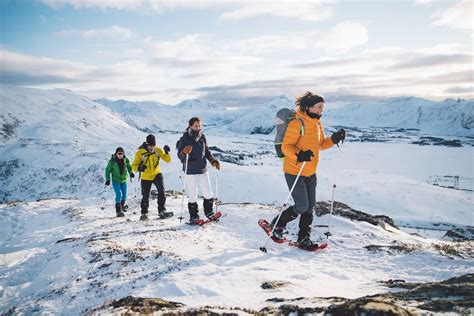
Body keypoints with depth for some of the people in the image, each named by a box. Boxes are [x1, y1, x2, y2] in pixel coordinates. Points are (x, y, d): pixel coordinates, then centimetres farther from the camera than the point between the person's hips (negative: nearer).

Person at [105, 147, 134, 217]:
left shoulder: (126, 160, -6)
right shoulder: (112, 161, -12)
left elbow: (129, 167, 10)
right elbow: (108, 170, -3)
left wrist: (131, 173, -9)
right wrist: (107, 179, -9)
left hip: (124, 180, 3)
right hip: (115, 180, -3)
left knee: (124, 194, 9)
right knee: (119, 194, -15)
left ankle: (122, 205, 39)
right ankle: (118, 211, -10)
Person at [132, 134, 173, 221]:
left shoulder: (158, 150, -5)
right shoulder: (140, 152, -11)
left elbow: (167, 160, -4)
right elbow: (134, 166, -10)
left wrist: (166, 152, -23)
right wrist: (139, 168, -33)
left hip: (157, 174, 1)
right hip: (145, 177, -1)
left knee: (161, 192, -18)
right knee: (145, 197, 7)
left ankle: (162, 211, -12)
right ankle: (144, 214, 27)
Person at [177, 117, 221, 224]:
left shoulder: (202, 137, 7)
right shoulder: (184, 139, -7)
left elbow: (207, 152, 18)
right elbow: (180, 156, -8)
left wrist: (213, 161, 3)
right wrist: (184, 152, -30)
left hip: (203, 170, 5)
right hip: (190, 172, -4)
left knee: (208, 194, 7)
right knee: (193, 196, 0)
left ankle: (209, 212, 25)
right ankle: (193, 217, 13)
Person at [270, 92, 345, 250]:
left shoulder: (318, 124, 8)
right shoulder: (297, 124, -18)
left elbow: (320, 145, 17)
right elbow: (286, 146, -20)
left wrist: (334, 139, 0)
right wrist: (298, 155, -37)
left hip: (311, 172, 8)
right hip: (294, 171, -8)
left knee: (310, 206, 9)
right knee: (302, 206, -7)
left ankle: (304, 238, 22)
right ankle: (278, 224, 17)